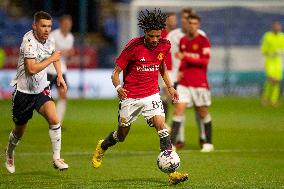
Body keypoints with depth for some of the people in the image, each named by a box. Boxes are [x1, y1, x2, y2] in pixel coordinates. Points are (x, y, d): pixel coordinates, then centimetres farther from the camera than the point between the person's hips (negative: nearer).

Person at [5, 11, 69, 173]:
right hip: (24, 91, -5)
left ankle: (57, 158, -11)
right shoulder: (29, 41, -23)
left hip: (42, 90, 5)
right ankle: (10, 153, 44)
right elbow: (32, 69, -33)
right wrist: (51, 59, -23)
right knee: (19, 132, 12)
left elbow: (55, 55, 24)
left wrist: (60, 76, 15)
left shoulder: (48, 40, -1)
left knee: (54, 120, -20)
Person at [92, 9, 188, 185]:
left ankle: (172, 171, -19)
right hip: (130, 97, -2)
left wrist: (170, 87, 10)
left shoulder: (164, 45, -4)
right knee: (121, 135, 10)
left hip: (152, 95, 2)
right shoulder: (133, 46, -17)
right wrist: (118, 87, -31)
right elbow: (116, 73, -12)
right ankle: (102, 147, 45)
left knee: (161, 127, -17)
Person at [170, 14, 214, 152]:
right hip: (184, 82, 4)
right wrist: (180, 70, 6)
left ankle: (208, 143, 20)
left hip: (200, 83, -4)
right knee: (178, 110, -8)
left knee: (203, 113, 6)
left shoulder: (203, 41, -6)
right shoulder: (183, 40, 11)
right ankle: (171, 143, -11)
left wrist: (185, 57, -21)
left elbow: (205, 61, -16)